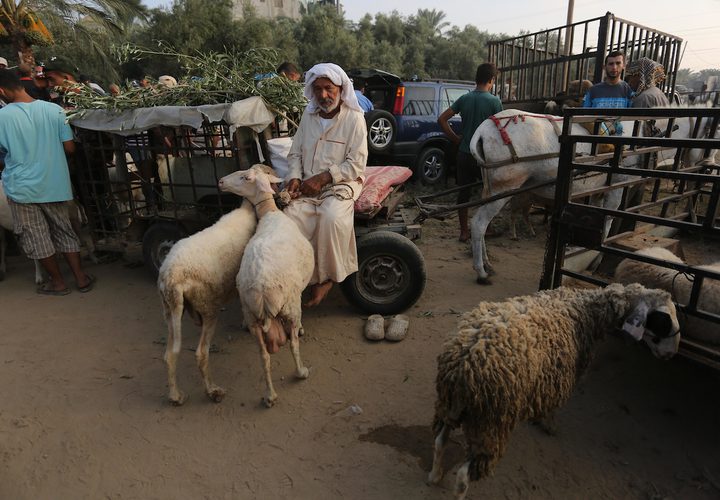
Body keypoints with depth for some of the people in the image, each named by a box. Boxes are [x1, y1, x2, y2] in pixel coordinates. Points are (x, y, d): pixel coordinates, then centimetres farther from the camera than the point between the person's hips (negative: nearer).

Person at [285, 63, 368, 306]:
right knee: (290, 218, -24)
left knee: (332, 218, -34)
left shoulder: (354, 118, -2)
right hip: (308, 186, 4)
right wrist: (294, 178, -4)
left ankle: (327, 276, -12)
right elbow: (295, 153, 16)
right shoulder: (309, 114, 12)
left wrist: (322, 177, -16)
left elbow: (356, 164, -8)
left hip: (341, 184, -4)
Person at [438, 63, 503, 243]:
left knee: (463, 193, 10)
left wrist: (456, 138, 5)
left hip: (464, 154, 4)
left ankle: (464, 230, 17)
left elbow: (442, 119, 0)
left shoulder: (464, 99, 2)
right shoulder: (494, 101, -10)